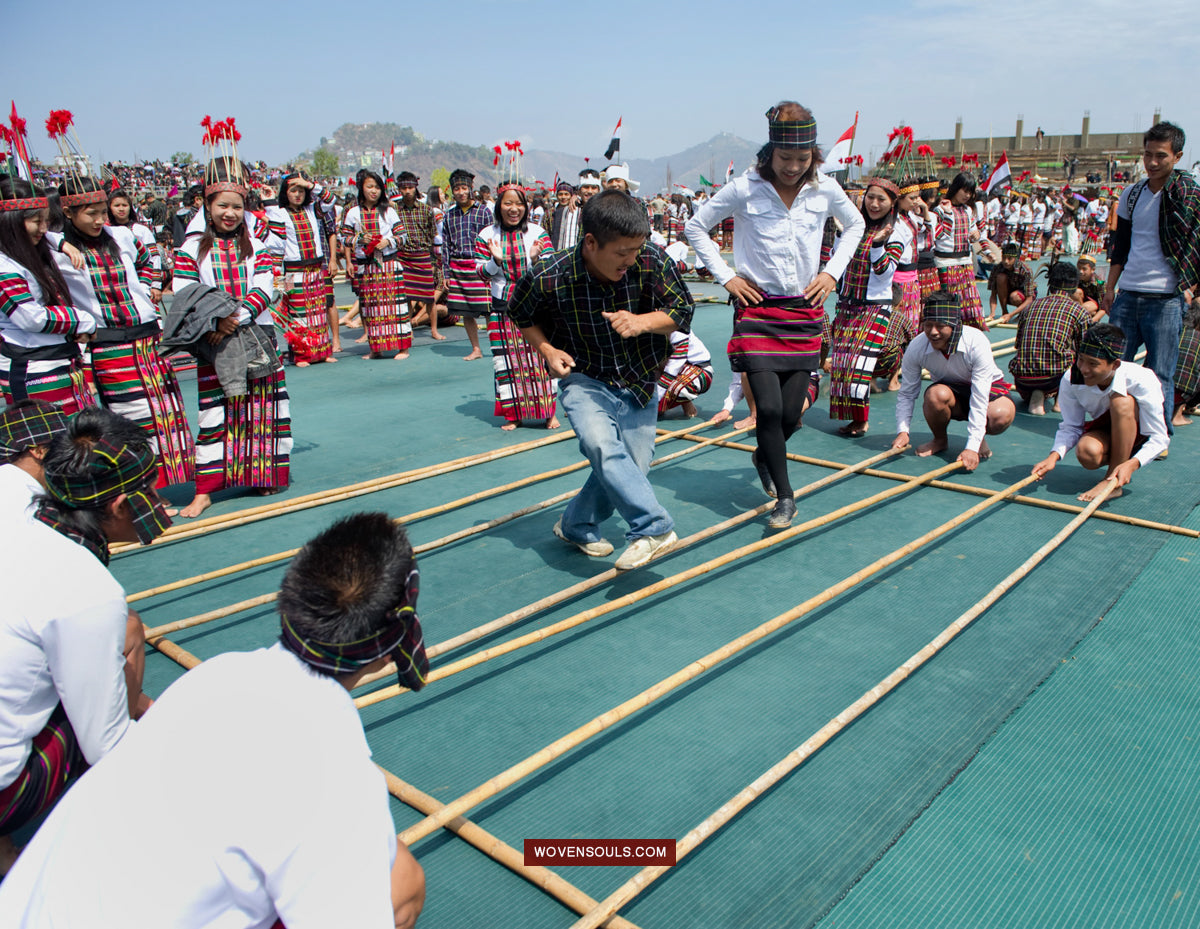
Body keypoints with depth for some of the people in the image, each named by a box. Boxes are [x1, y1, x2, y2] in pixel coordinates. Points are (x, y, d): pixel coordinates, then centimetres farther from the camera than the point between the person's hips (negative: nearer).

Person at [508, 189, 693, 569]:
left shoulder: (652, 261, -17)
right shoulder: (549, 278, -20)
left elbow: (684, 309, -6)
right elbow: (520, 314, 2)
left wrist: (643, 321, -24)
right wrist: (546, 349, -13)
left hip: (639, 382, 3)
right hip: (584, 380, -2)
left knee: (631, 467, 3)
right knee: (601, 443, -31)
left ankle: (577, 525, 28)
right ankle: (655, 528, -26)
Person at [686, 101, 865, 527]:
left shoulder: (825, 189, 1)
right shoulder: (743, 189, -7)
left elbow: (855, 225, 21)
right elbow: (696, 227, 5)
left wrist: (832, 272, 8)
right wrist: (726, 276, -1)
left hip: (805, 310, 3)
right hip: (757, 308, -3)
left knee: (791, 413, 2)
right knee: (768, 407, -12)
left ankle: (764, 457, 36)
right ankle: (785, 497, 3)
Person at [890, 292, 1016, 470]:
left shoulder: (976, 342, -31)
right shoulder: (916, 347, -23)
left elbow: (979, 398, -34)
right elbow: (906, 393, -10)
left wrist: (972, 448, -40)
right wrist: (902, 431, -25)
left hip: (986, 387, -2)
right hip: (951, 390, 2)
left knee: (1002, 415, -36)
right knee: (936, 394, -35)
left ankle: (979, 439, 1)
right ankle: (940, 440, -4)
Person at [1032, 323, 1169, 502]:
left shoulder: (1141, 381, -28)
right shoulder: (1071, 380, -21)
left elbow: (1159, 438, -25)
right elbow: (1071, 427, -12)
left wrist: (1132, 464, -43)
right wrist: (1054, 455, -31)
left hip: (1142, 437, -2)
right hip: (1106, 434, 2)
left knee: (1121, 401, -33)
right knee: (1086, 451, -34)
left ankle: (1114, 482, -26)